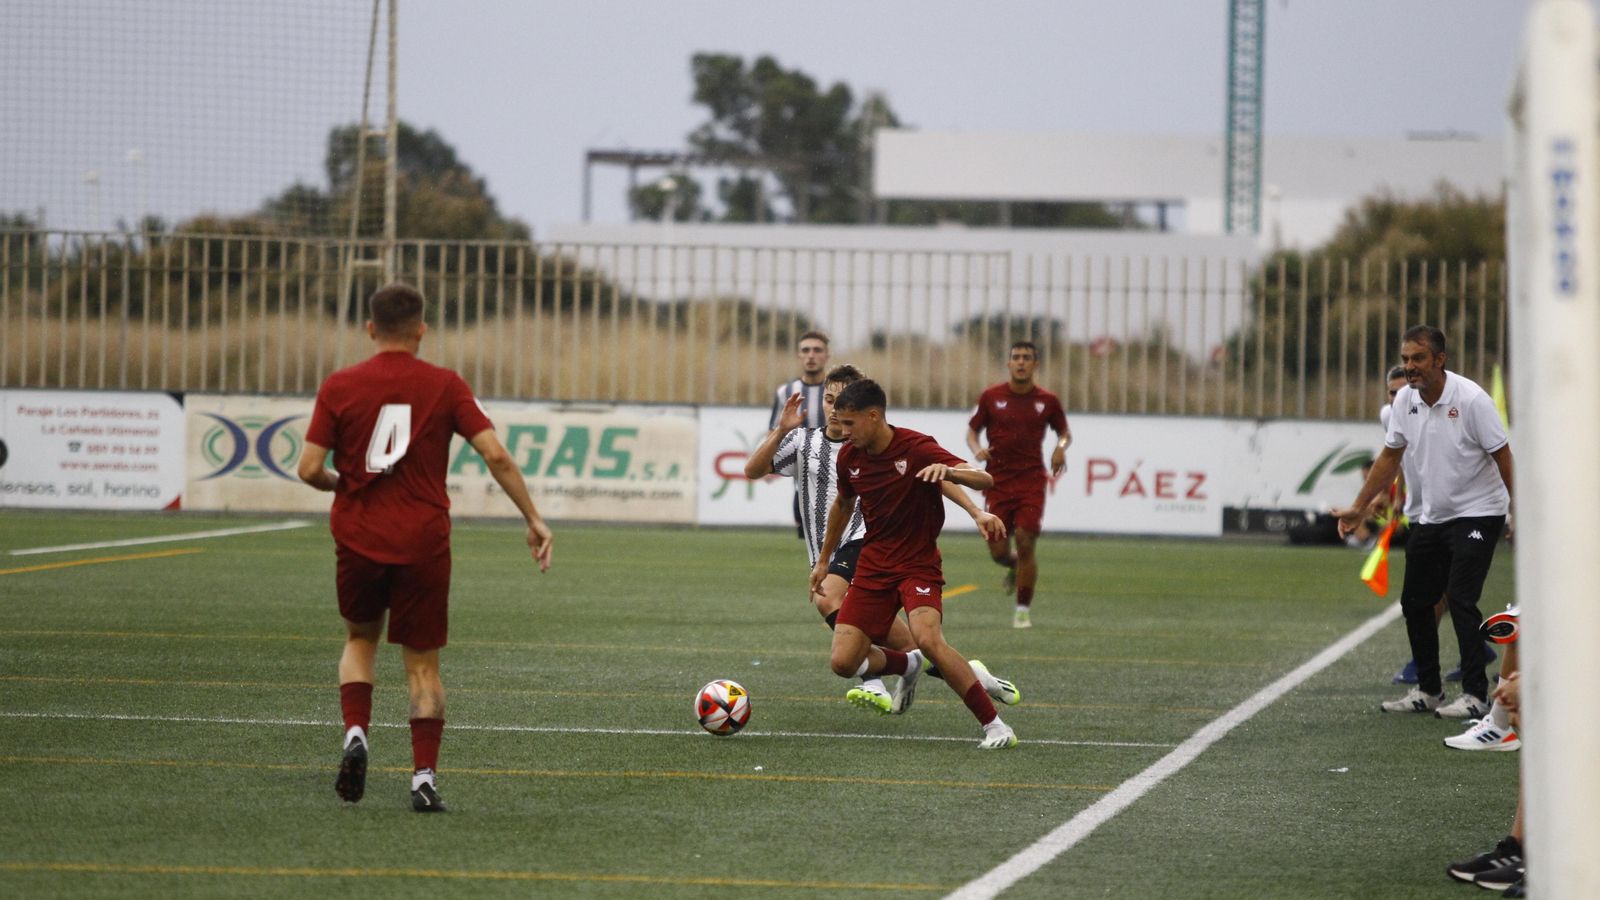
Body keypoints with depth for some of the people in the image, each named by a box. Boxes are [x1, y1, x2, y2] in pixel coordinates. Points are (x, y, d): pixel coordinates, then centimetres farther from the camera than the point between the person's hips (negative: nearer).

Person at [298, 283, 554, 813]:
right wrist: (533, 519, -1)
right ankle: (424, 777, -1)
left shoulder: (339, 387, -2)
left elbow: (310, 469, -6)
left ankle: (355, 734, 0)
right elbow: (495, 455, -9)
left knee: (360, 638, 23)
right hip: (424, 544, -1)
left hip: (358, 537, 1)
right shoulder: (444, 386, -2)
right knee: (423, 662, 8)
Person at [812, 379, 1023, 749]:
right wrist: (823, 560, 29)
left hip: (918, 564, -5)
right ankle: (908, 666, 26)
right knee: (843, 662, -8)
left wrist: (947, 470, -44)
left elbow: (985, 479, -23)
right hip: (872, 565, 5)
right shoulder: (849, 456, 1)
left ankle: (994, 725, -21)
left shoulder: (916, 448, -16)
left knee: (927, 638, -32)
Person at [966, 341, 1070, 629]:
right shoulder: (991, 396, 1)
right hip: (998, 482, 1)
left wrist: (1061, 447, -6)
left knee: (1025, 544, -10)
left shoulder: (1048, 401, 2)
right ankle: (1014, 568, 36)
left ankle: (1024, 608, 4)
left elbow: (1065, 431, 16)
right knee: (998, 551, -2)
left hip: (1032, 482, -1)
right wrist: (977, 449, -12)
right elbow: (972, 430, 9)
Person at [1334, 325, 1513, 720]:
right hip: (1427, 517, 7)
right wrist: (1359, 507, 13)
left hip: (1476, 513, -7)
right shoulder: (1404, 400, 0)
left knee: (1461, 599, -16)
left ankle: (1474, 695, -10)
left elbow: (1502, 455, -13)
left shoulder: (1470, 399, -18)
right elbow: (1391, 457, 12)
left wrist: (1518, 510, -15)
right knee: (1415, 602, 7)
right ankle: (1428, 690, 19)